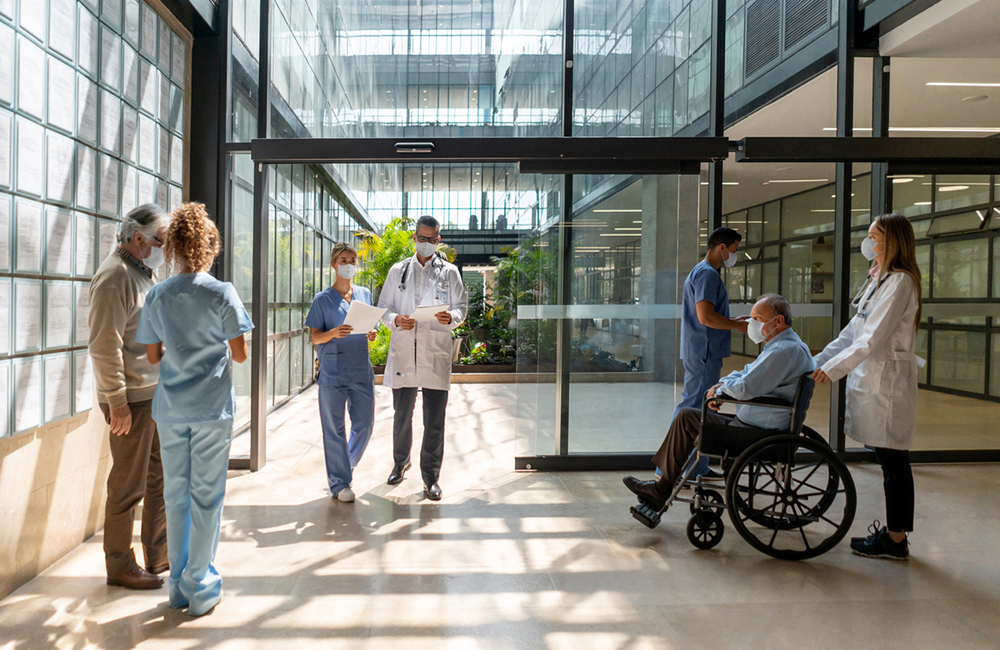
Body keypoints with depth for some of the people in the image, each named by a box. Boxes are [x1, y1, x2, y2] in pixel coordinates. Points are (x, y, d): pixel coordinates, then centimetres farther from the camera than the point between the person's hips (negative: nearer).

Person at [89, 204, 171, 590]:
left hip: (155, 394, 10)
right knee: (128, 486, 2)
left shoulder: (143, 273, 15)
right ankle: (120, 567, 17)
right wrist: (117, 402, -20)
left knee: (160, 477, 16)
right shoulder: (115, 276, -15)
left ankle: (158, 556, 28)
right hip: (131, 399, -10)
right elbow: (105, 345, -20)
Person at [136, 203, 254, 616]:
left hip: (170, 408, 4)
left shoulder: (157, 296, 1)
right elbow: (239, 354, -6)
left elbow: (153, 356, 6)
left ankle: (178, 587, 23)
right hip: (212, 408, -3)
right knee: (206, 496, 5)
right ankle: (200, 589, 12)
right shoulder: (222, 293, -9)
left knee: (175, 494, 12)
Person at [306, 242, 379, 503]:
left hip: (362, 371, 4)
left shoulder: (364, 294, 11)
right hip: (333, 372, -4)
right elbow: (315, 337, -1)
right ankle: (340, 483, 14)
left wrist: (371, 334, -5)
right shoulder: (323, 299, -1)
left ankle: (346, 467, 31)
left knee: (365, 424, 6)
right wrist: (333, 333, -22)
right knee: (334, 429, 2)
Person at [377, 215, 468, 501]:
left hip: (436, 354, -1)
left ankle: (431, 477, 10)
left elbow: (462, 306, 7)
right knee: (402, 415, 12)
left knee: (434, 420, -1)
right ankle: (400, 463, 35)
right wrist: (395, 319, -11)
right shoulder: (398, 271, 13)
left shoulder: (449, 272, 10)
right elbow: (383, 307, 11)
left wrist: (451, 316, -17)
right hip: (403, 352, 2)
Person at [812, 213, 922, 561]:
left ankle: (896, 540, 6)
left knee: (893, 461, -2)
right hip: (872, 378, 10)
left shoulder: (900, 281, -13)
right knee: (889, 460, 14)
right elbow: (854, 331, 19)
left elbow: (874, 338, -19)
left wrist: (833, 368, -16)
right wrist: (819, 359, 14)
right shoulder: (879, 280, 18)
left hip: (888, 382, -10)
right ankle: (893, 530, 23)